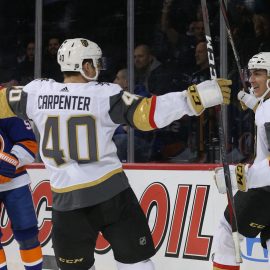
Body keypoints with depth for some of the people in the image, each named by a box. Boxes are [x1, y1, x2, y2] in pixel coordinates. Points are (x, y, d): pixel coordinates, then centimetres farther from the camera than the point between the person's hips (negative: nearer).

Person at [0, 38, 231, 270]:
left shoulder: (38, 91, 1)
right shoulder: (105, 94, -7)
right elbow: (148, 114, -16)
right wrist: (198, 97, -16)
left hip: (67, 199, 3)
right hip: (110, 192, -2)